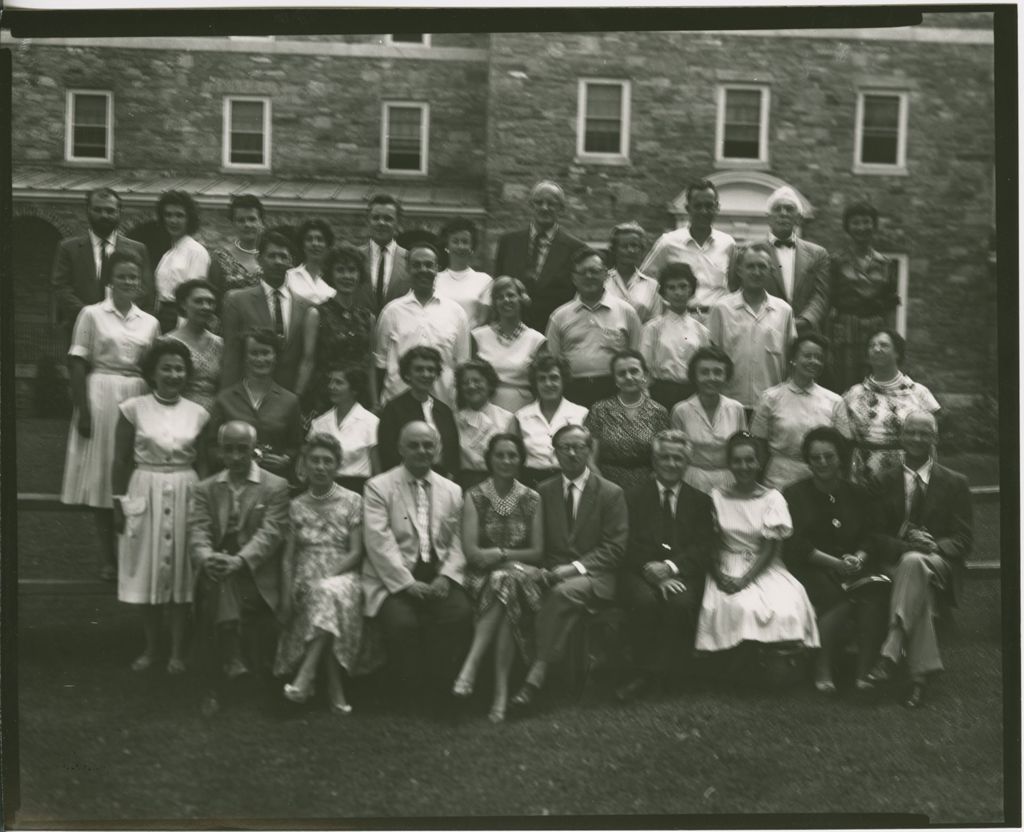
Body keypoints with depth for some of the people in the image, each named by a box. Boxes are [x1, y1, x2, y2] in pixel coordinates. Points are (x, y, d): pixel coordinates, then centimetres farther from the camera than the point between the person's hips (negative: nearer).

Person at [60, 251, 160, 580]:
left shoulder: (150, 323, 10)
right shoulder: (92, 314, 0)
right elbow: (77, 365, -3)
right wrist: (83, 410, -10)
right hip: (101, 397, -3)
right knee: (102, 475, 1)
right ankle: (107, 557, 8)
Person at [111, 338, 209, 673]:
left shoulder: (198, 414, 2)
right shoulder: (134, 409, -3)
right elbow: (121, 461, 1)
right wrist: (119, 503, -2)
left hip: (185, 496, 1)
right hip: (145, 494, -1)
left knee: (181, 570, 4)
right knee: (148, 570, 5)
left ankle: (177, 651, 12)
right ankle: (150, 647, 18)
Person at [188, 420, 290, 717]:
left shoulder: (276, 487, 6)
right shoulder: (204, 489, 16)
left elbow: (270, 532, -7)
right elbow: (197, 531, 1)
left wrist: (239, 560, -25)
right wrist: (206, 557, -22)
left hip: (256, 575, -1)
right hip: (214, 573, 2)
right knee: (215, 579, -31)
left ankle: (215, 689, -10)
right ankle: (231, 660, -25)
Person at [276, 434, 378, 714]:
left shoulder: (352, 502, 8)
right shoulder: (296, 506, 14)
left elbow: (356, 553, 1)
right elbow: (288, 557, 9)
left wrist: (326, 578, -14)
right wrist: (286, 596, -6)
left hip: (343, 577, -1)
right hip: (305, 584, 2)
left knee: (330, 593, -37)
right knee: (327, 597, -33)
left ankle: (306, 676, -39)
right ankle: (335, 689, -31)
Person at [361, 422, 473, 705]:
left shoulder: (452, 491, 16)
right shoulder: (378, 487, 3)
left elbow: (457, 543, 9)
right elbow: (379, 543, -7)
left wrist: (446, 577, -9)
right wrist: (408, 583, -16)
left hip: (438, 578, 3)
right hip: (394, 579, -3)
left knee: (460, 613, -26)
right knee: (402, 622, -31)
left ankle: (439, 691, -10)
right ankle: (409, 698, -9)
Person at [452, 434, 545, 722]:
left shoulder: (532, 499, 10)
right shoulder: (475, 497, 6)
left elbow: (537, 552, 6)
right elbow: (471, 552, -4)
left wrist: (501, 554, -6)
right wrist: (508, 557, -14)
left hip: (523, 574, 1)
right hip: (483, 578, -1)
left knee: (506, 580, -35)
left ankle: (471, 666, -38)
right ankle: (501, 690, -37)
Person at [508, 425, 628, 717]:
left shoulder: (611, 493, 7)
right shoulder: (543, 492, 17)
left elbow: (615, 548, 0)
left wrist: (576, 567, -14)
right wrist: (542, 570, -7)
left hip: (593, 576, -3)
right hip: (551, 574, 3)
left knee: (565, 591, -37)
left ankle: (537, 674, -40)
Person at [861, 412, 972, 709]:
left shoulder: (955, 483, 11)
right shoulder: (885, 481, 13)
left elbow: (963, 539, 4)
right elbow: (877, 536, 6)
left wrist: (935, 547, -18)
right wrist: (907, 546, -16)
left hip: (939, 564, -1)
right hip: (896, 561, 1)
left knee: (914, 563, -38)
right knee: (919, 590, -36)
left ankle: (891, 653, -47)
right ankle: (921, 675, -40)